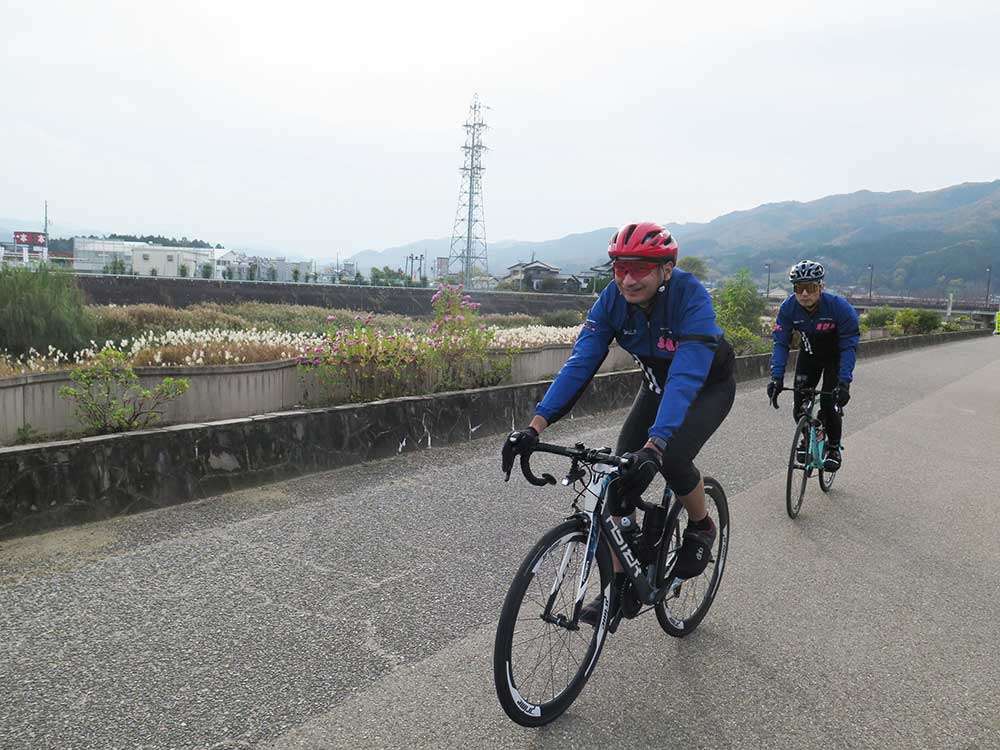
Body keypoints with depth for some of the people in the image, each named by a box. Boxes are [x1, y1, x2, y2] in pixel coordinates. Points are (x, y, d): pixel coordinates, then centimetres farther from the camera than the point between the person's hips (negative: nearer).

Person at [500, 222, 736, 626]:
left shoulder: (691, 297, -34)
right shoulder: (612, 299, -22)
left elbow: (686, 377, -44)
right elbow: (580, 363, -28)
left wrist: (654, 445, -58)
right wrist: (535, 426, -39)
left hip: (709, 385, -4)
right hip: (658, 383, 4)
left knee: (672, 457, -29)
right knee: (621, 472, -11)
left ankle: (702, 527, 5)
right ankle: (619, 584, 2)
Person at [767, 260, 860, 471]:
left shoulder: (839, 307, -31)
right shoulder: (788, 308, -24)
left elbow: (849, 346, -28)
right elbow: (780, 343, -22)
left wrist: (844, 382, -38)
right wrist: (776, 378, -33)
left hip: (836, 357, -3)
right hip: (809, 355, 3)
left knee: (829, 404, -13)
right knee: (800, 403, -8)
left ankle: (834, 448, 12)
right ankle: (808, 437, 22)